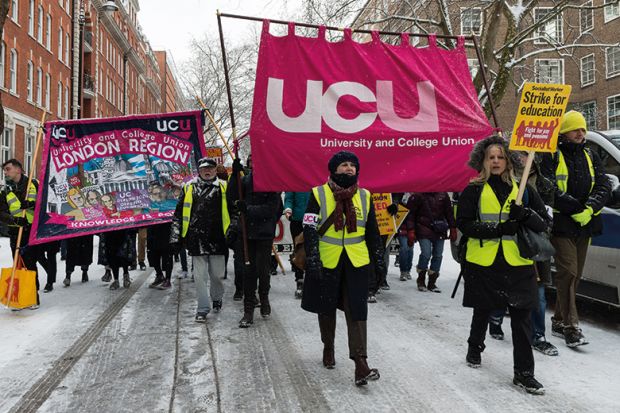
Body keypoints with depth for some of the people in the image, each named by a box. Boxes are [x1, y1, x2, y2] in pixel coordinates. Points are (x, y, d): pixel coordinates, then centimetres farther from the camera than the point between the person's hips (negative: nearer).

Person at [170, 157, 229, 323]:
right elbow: (178, 214, 9)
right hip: (196, 239, 0)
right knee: (200, 275, 2)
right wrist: (176, 237, 5)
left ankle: (217, 298, 34)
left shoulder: (223, 187, 7)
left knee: (217, 274, 7)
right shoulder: (189, 187, 8)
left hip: (217, 239, 0)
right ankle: (203, 309, 13)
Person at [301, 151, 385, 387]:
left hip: (357, 263, 1)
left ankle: (360, 361, -3)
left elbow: (373, 233, 12)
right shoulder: (319, 195, -5)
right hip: (327, 263, -1)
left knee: (357, 311, -4)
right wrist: (313, 261, -14)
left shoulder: (364, 197, 5)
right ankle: (328, 347, 37)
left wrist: (378, 261, 11)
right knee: (327, 308, 14)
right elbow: (310, 230, -8)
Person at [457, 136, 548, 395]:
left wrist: (525, 215, -17)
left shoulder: (523, 189, 7)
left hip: (518, 264, 1)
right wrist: (497, 229, -19)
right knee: (482, 312, 16)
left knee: (522, 317, -1)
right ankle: (475, 349, 42)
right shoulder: (474, 190, 1)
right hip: (483, 263, -1)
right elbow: (463, 223, -8)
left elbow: (543, 223, 5)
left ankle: (524, 373, 10)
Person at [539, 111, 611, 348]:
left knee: (574, 275, 10)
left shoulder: (590, 157, 15)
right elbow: (550, 190, -13)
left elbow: (604, 186, 5)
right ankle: (571, 326, -8)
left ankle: (559, 321, 22)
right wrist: (578, 208, -16)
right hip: (562, 224, -6)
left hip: (584, 225, 6)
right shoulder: (552, 157, -2)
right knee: (568, 273, -11)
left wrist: (589, 209, -13)